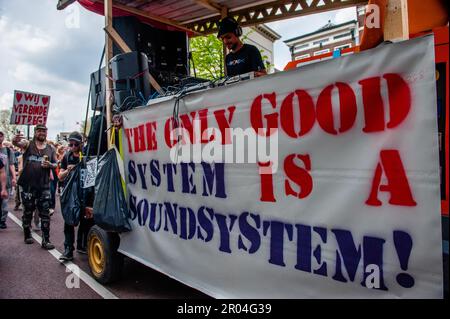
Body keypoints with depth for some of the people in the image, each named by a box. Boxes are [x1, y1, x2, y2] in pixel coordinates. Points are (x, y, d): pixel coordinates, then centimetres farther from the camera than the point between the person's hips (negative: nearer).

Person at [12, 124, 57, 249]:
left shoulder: (51, 149, 7)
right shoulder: (28, 144, 0)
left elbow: (56, 164, 14)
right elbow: (17, 143, -21)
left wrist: (50, 165, -10)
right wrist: (15, 140, -46)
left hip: (44, 186, 1)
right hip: (28, 185, -1)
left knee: (45, 214, 1)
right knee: (28, 212, 13)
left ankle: (46, 240, 6)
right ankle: (27, 235, 31)